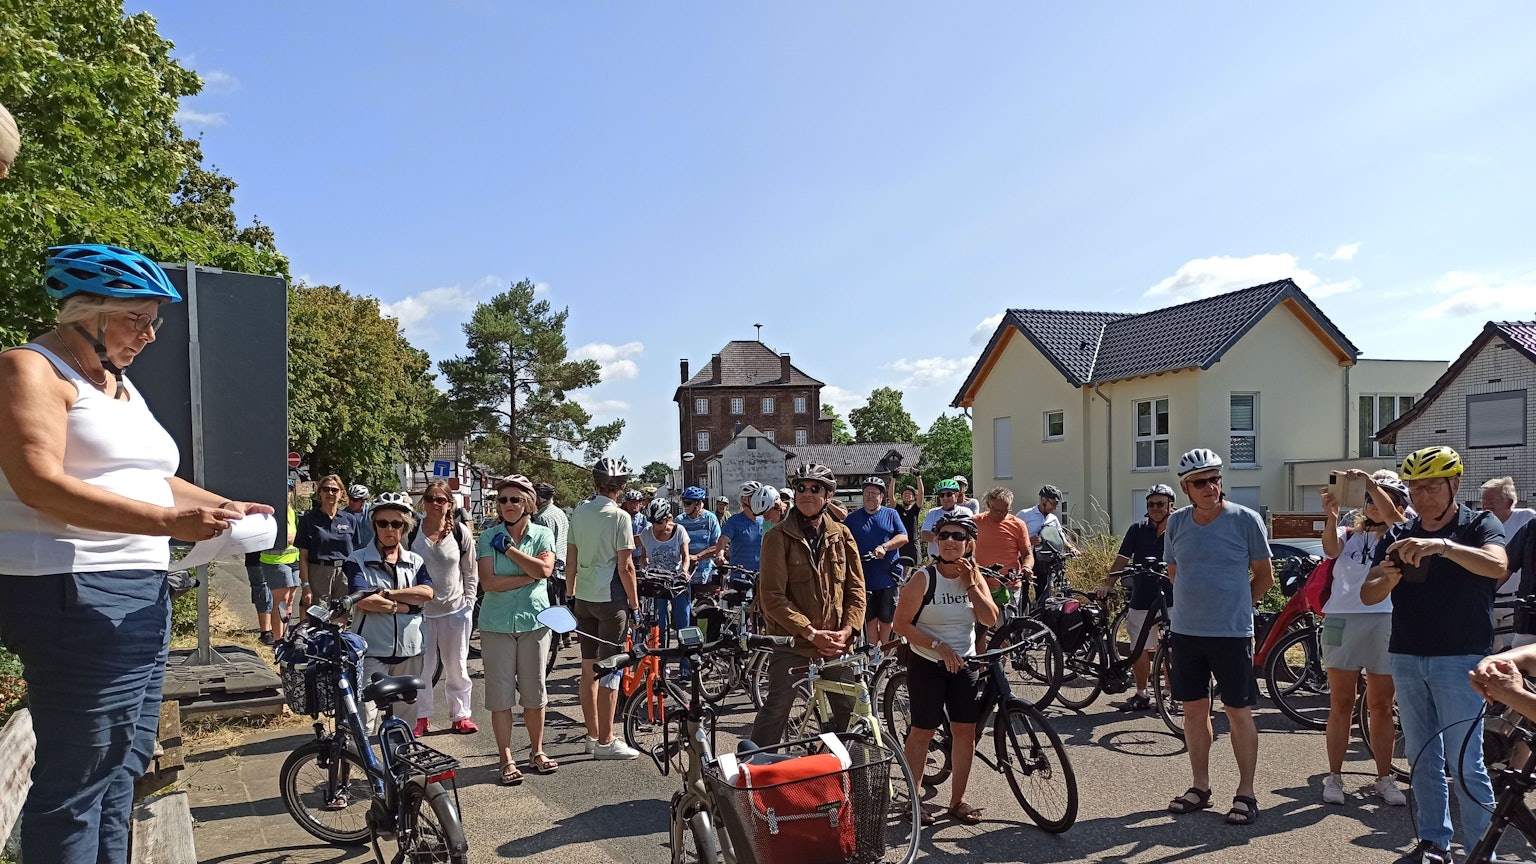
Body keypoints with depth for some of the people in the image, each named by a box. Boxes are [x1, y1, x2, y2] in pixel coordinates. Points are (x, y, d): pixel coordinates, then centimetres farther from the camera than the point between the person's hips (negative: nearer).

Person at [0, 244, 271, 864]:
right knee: (76, 784, -4)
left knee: (122, 770, 14)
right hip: (74, 595, -9)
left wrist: (222, 506, 6)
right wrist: (172, 522, -27)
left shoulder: (122, 387, 20)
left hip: (143, 596, 9)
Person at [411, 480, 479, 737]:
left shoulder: (461, 533, -2)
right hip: (419, 609, 0)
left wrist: (469, 603, 1)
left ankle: (460, 715, 20)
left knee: (457, 667, 9)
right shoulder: (411, 533, -4)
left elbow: (470, 573, 6)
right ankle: (421, 716, 20)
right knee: (420, 666, 6)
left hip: (455, 609, 0)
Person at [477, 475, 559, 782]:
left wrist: (508, 548, -13)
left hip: (534, 620, 1)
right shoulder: (488, 537, -1)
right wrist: (529, 576, -15)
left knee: (534, 690, 9)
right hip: (497, 623, -1)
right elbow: (488, 582, -13)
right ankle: (506, 759, 11)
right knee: (500, 693, 1)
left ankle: (536, 751, 25)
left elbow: (545, 569, -16)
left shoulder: (543, 535, 2)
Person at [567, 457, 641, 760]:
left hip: (584, 599, 7)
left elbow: (571, 561, 9)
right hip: (611, 599, -6)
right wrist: (634, 602, -5)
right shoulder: (619, 516, -13)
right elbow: (625, 567, -14)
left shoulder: (579, 512, 6)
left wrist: (571, 595, 17)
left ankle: (592, 735, 22)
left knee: (588, 668, 13)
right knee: (609, 671, 0)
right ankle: (605, 742, 5)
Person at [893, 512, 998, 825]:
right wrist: (939, 646, -22)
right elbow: (902, 624, -16)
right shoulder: (923, 578, -14)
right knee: (922, 731, 1)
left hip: (964, 664, 4)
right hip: (926, 665, -4)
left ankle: (957, 801, 18)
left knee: (965, 731, 4)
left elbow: (990, 619, -9)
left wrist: (970, 585, -16)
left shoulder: (974, 576, 0)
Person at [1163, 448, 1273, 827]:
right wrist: (1194, 606, 13)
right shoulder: (1176, 523, 4)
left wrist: (1237, 606, 5)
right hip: (1186, 631, 4)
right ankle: (1200, 787, 23)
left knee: (1239, 713, 3)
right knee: (1194, 709, 11)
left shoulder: (1245, 519, -6)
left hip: (1231, 633, -4)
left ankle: (1246, 793, 14)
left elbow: (1265, 575, 3)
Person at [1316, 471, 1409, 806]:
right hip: (1342, 619, 1)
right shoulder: (1349, 534, 15)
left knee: (1381, 706, 7)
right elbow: (1331, 549, -8)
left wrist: (1370, 481, -23)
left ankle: (1384, 778, 18)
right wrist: (1331, 516, -25)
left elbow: (1392, 515, -13)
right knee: (1341, 705, 4)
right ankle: (1334, 776, 10)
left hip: (1385, 621, -1)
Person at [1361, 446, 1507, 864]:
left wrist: (1443, 545, -39)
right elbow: (1368, 594, 4)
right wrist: (1390, 579, -18)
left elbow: (1497, 566, -24)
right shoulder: (1398, 535, 10)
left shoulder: (1479, 525, -2)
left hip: (1459, 659, -5)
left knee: (1466, 763, -4)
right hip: (1406, 657, 5)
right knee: (1422, 758, 11)